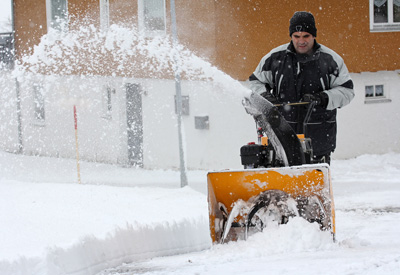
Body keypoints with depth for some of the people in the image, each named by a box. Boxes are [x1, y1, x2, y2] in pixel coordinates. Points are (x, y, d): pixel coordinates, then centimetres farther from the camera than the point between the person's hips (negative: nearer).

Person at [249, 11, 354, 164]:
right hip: (283, 130, 1)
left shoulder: (330, 60, 3)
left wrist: (322, 98, -13)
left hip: (319, 132, -1)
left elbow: (346, 90, 4)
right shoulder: (275, 58, 6)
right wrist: (263, 96, -4)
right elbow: (256, 81, 18)